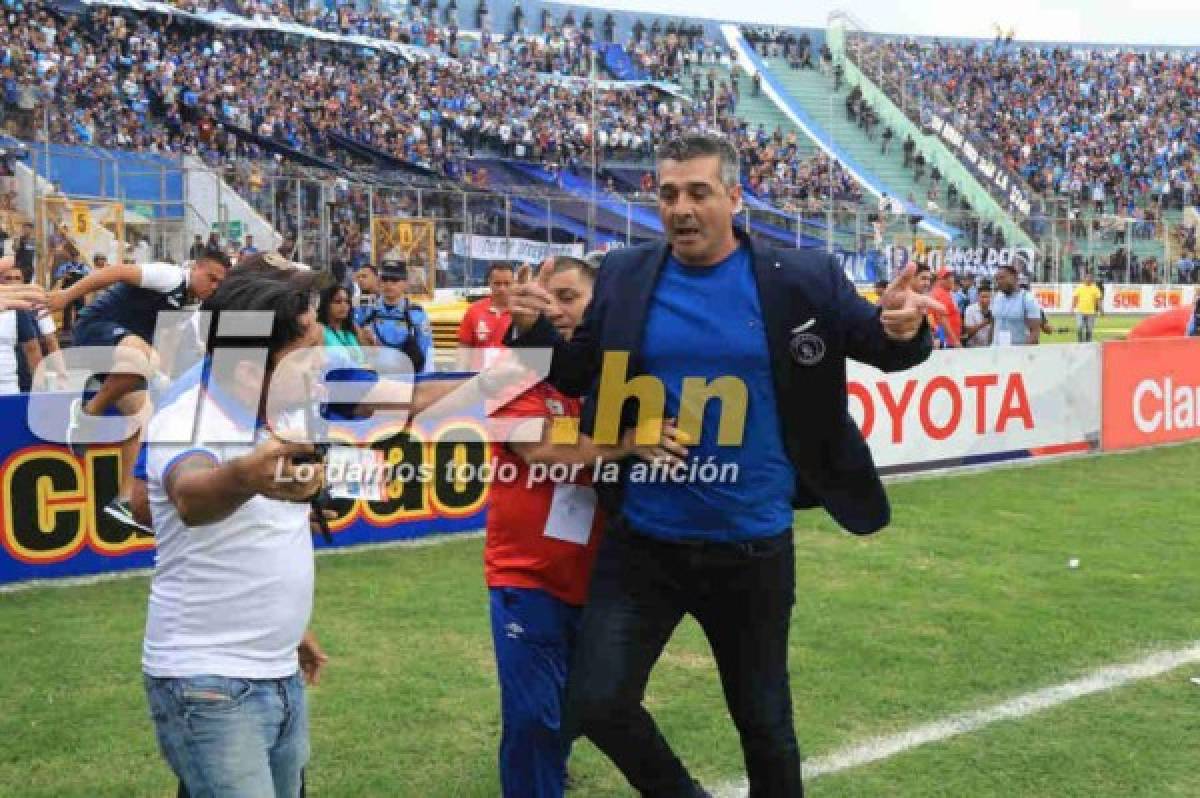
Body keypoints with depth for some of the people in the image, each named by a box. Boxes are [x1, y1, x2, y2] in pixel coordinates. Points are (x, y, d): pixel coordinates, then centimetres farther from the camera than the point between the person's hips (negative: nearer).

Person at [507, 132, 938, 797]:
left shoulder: (801, 279, -8)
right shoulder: (624, 276, -1)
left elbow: (881, 344, 2)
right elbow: (580, 375, 9)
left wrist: (905, 329, -22)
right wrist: (533, 331, -11)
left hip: (752, 546, -1)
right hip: (642, 541, 2)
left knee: (764, 722, 16)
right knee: (595, 706, 0)